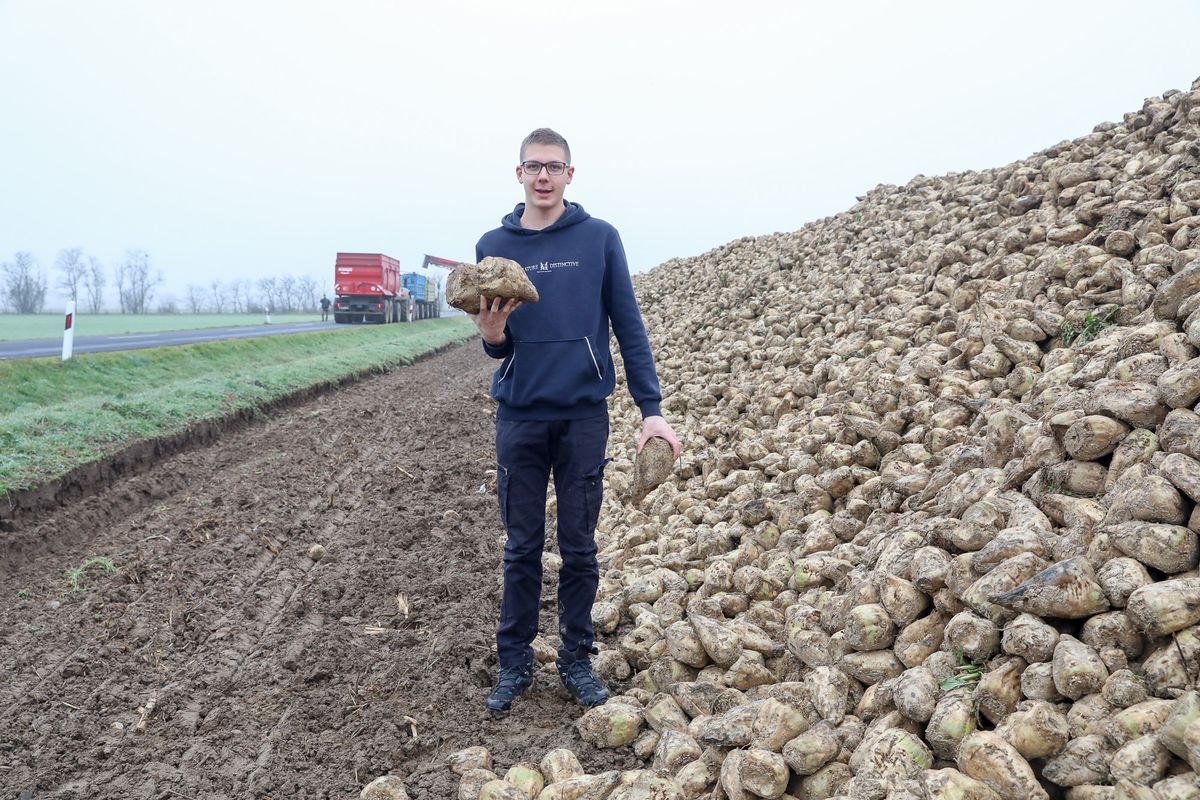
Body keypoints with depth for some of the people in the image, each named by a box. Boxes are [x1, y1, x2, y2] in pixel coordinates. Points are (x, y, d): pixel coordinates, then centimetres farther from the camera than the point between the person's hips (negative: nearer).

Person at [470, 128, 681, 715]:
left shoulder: (600, 238, 1)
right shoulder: (493, 246, 5)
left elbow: (628, 326, 0)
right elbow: (499, 347, 8)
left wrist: (650, 408, -7)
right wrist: (492, 335, -16)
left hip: (584, 415, -1)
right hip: (519, 416, 1)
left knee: (579, 547, 8)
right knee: (522, 547, 9)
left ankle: (577, 658, 23)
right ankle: (514, 661, 23)